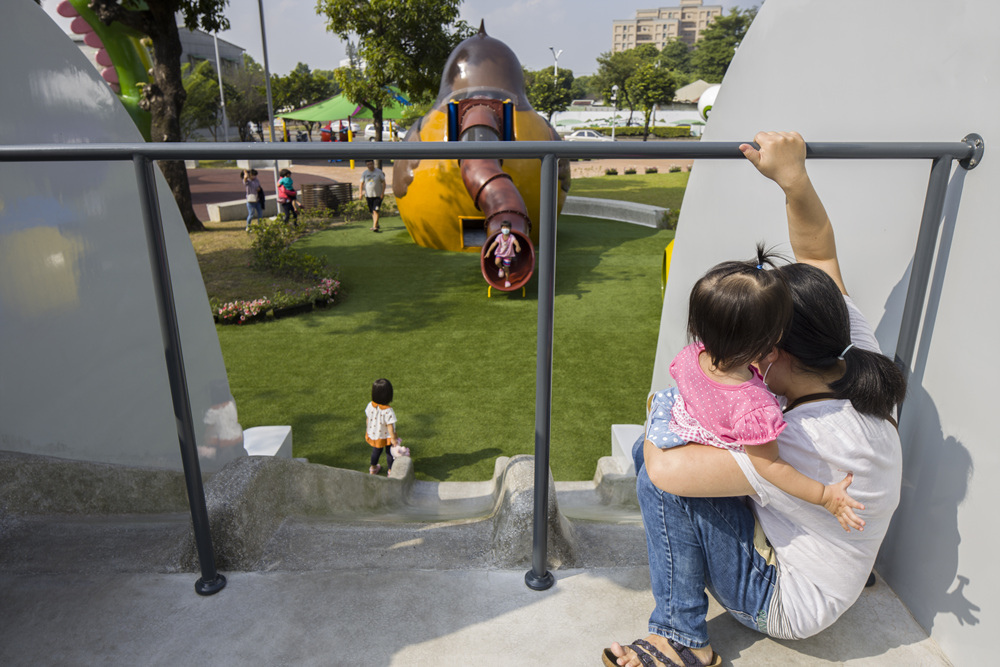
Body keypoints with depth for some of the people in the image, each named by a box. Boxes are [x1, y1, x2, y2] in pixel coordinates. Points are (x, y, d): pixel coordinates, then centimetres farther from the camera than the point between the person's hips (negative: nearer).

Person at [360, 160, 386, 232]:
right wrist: (361, 193, -7)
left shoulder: (379, 172, -3)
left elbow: (383, 182, -1)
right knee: (372, 211, 12)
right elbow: (362, 183, 6)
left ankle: (374, 227, -17)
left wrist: (383, 193, -11)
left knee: (375, 211, -14)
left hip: (378, 195, -4)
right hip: (368, 195, 4)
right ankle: (376, 225, 29)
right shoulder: (364, 173, 4)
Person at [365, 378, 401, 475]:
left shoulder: (370, 406, -18)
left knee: (376, 451, 28)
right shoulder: (388, 411, -33)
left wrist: (368, 430, 14)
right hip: (386, 437, -5)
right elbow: (390, 426, -27)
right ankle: (391, 470, 36)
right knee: (389, 453, 20)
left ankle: (373, 468, 47)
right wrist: (393, 438, -16)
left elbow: (367, 419, -3)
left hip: (373, 434, 5)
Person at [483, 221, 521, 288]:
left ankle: (507, 281, 29)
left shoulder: (512, 237, -23)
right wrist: (488, 252, -21)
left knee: (506, 268, 5)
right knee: (497, 262, -27)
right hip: (500, 253, 1)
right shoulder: (499, 236, -17)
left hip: (508, 254, -1)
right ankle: (501, 268, 10)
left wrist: (518, 246, -65)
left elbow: (516, 242, -42)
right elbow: (494, 244, -17)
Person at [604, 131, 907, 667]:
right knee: (650, 449, 2)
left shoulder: (805, 441, -39)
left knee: (659, 476, -26)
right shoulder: (854, 359, -14)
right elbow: (818, 254, -6)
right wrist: (793, 178, -20)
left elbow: (667, 469, -43)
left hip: (790, 603, -8)